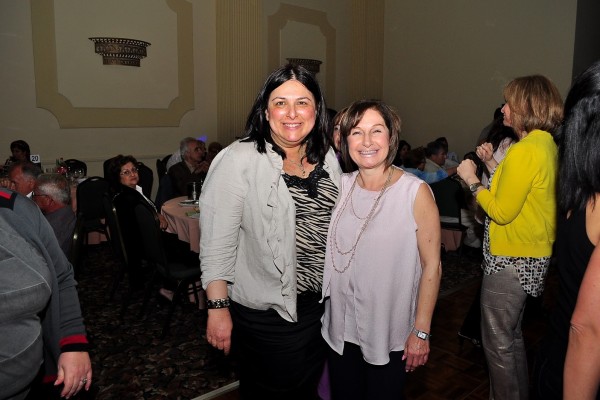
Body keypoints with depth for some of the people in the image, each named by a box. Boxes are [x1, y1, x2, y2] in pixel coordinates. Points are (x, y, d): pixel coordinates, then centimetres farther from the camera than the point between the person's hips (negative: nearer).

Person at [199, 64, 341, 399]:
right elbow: (217, 242, -17)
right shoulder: (238, 160, -18)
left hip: (320, 304, 6)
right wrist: (218, 307, -16)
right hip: (264, 311, -5)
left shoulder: (327, 158, 1)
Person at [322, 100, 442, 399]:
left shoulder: (415, 192, -15)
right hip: (340, 330, 4)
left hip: (390, 335, -3)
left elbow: (432, 266, -11)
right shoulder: (339, 186, -3)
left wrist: (421, 332, -10)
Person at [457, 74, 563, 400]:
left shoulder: (524, 152, -22)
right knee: (511, 335, 24)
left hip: (511, 261, -10)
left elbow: (502, 212, -21)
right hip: (533, 256, 10)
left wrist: (472, 181, -11)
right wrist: (492, 165, 9)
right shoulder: (547, 145, 8)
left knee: (498, 341, 6)